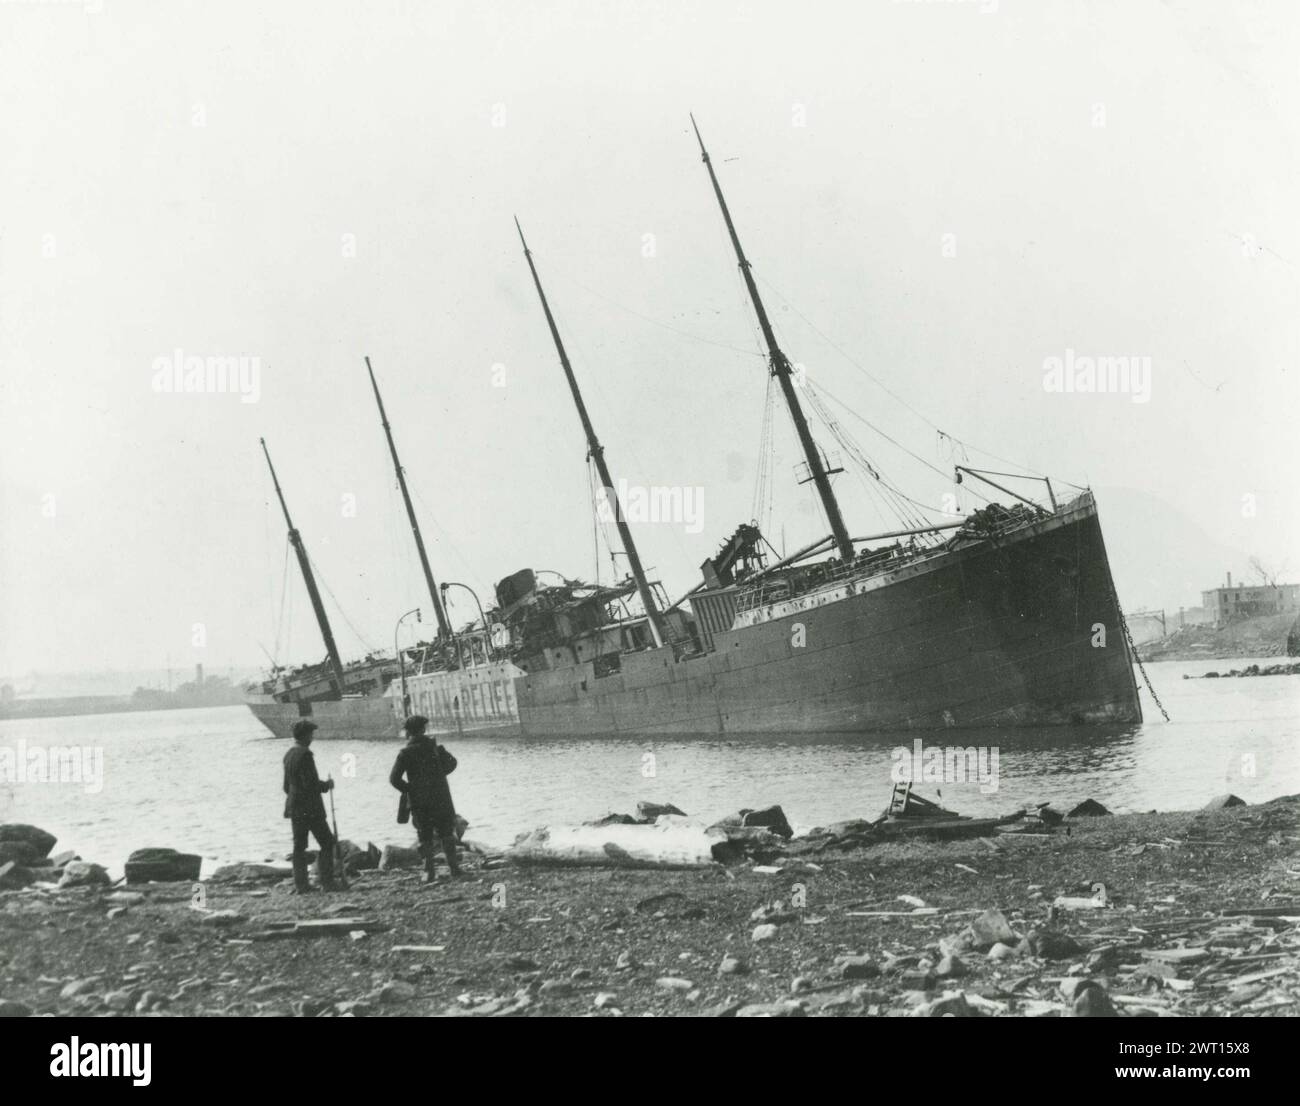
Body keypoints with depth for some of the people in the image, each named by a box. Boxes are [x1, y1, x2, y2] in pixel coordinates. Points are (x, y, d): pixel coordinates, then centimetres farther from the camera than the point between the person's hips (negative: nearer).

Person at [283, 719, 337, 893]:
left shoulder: (288, 755, 9)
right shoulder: (305, 755, -18)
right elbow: (311, 784, -21)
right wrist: (327, 785, -5)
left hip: (294, 807, 8)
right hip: (311, 808, -8)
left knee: (299, 846, 9)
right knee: (327, 843, 1)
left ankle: (301, 884, 9)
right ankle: (327, 883, -2)